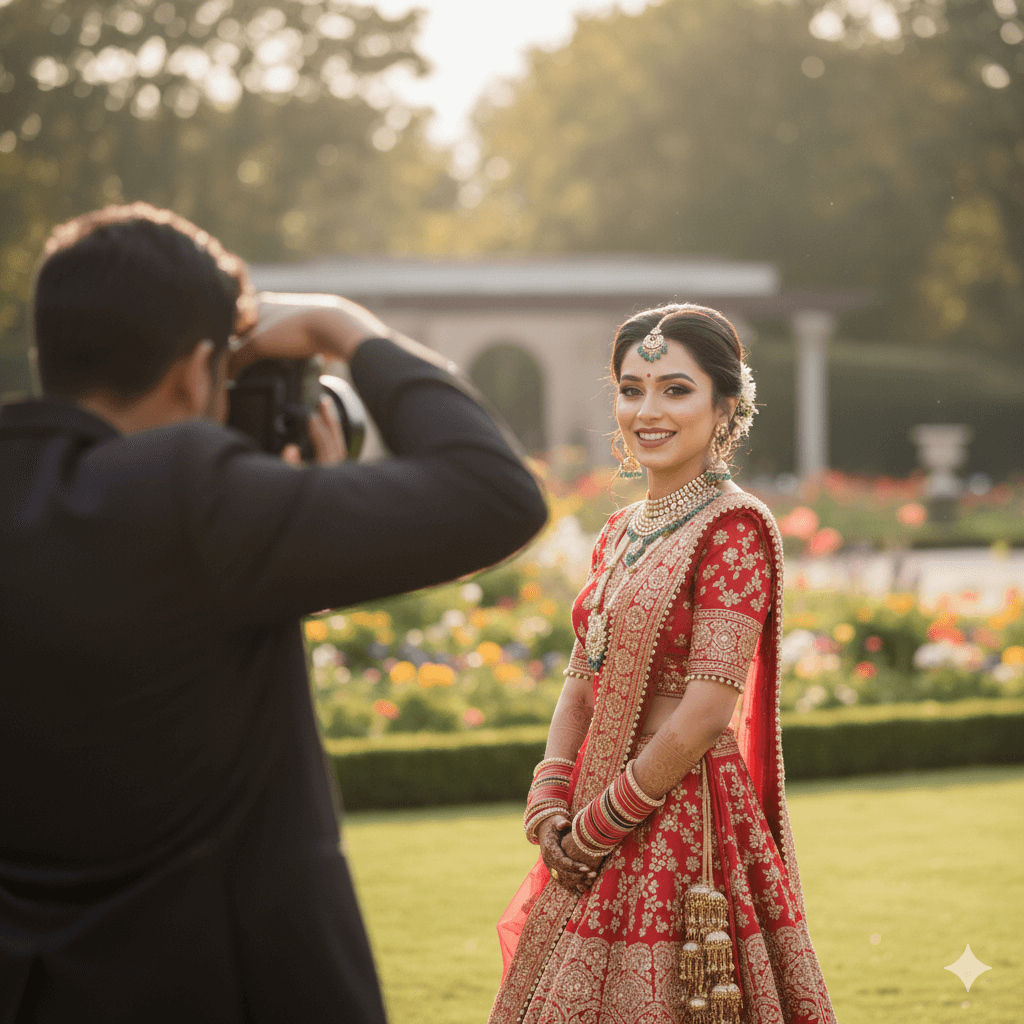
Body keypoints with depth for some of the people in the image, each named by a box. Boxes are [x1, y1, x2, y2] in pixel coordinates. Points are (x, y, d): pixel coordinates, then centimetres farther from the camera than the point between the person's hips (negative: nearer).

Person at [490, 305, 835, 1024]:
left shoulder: (733, 527, -12)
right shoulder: (620, 534, 12)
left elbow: (704, 716, -18)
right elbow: (582, 687, 13)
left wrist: (597, 826, -12)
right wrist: (549, 805, -3)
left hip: (686, 820, -7)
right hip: (598, 833, 8)